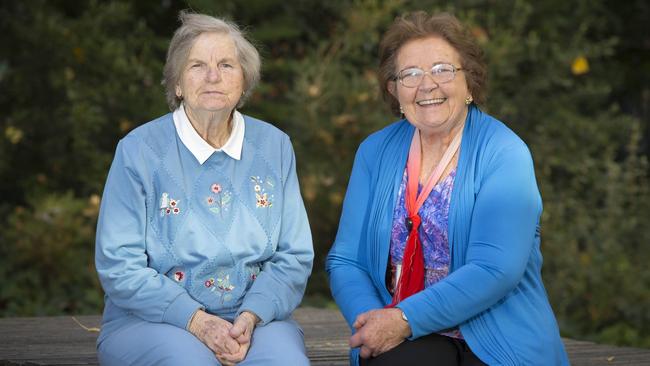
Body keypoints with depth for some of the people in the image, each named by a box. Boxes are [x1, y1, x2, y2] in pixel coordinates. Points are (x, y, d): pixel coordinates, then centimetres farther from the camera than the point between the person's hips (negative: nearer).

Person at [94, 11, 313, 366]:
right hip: (151, 322, -2)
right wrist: (198, 322, -18)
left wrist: (250, 319, -14)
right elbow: (119, 267, -6)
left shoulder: (273, 146, 7)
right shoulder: (138, 150, -2)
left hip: (254, 319, 2)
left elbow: (293, 257, 5)